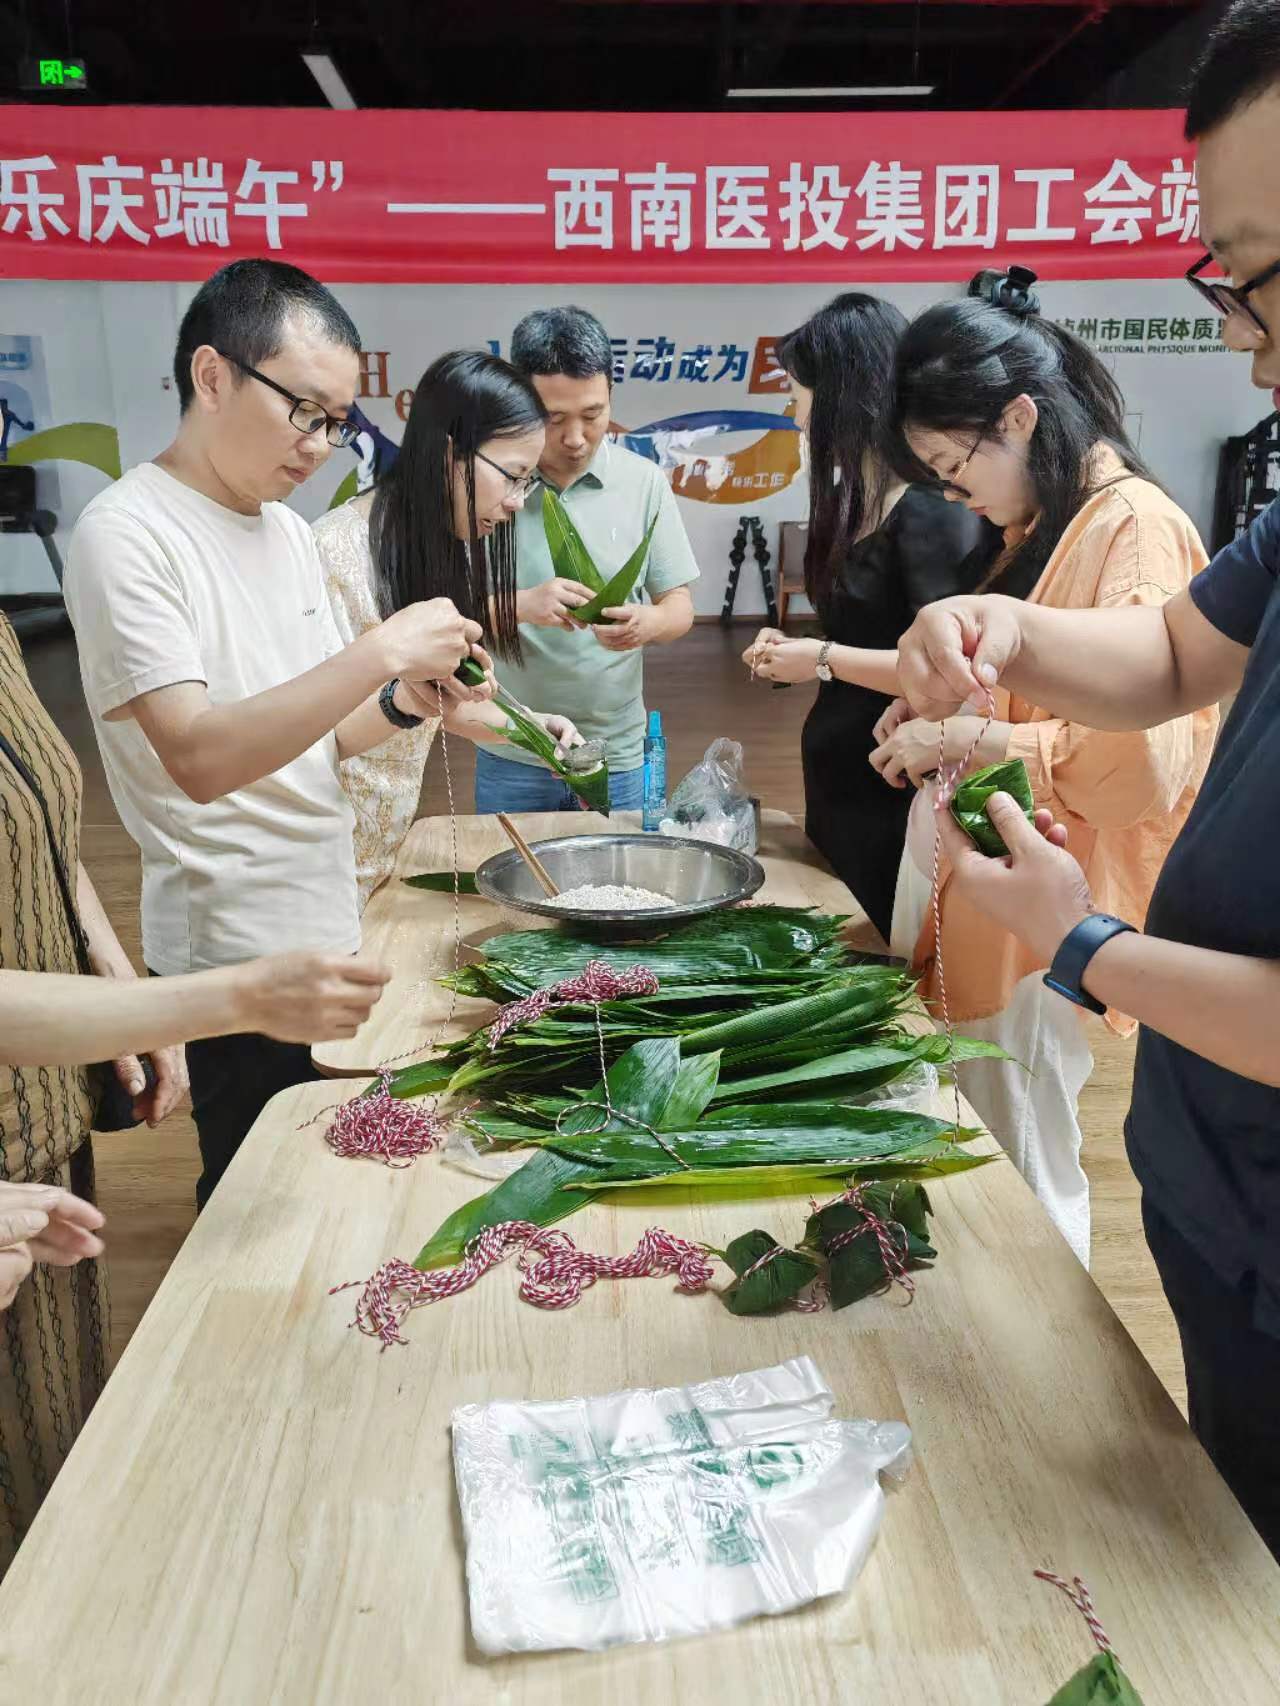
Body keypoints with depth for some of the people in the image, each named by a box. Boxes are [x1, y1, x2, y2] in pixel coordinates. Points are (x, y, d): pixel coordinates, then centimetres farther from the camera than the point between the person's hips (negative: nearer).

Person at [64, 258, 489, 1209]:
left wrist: (407, 701, -8)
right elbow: (198, 758, -25)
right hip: (237, 949, -7)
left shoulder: (289, 530, 8)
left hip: (330, 919, 7)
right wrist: (382, 651, -27)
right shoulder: (129, 532, -15)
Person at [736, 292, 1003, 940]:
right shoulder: (860, 496, 11)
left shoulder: (932, 505, -17)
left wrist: (826, 659, -15)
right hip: (840, 778, 9)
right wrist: (796, 655, 4)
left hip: (896, 796, -9)